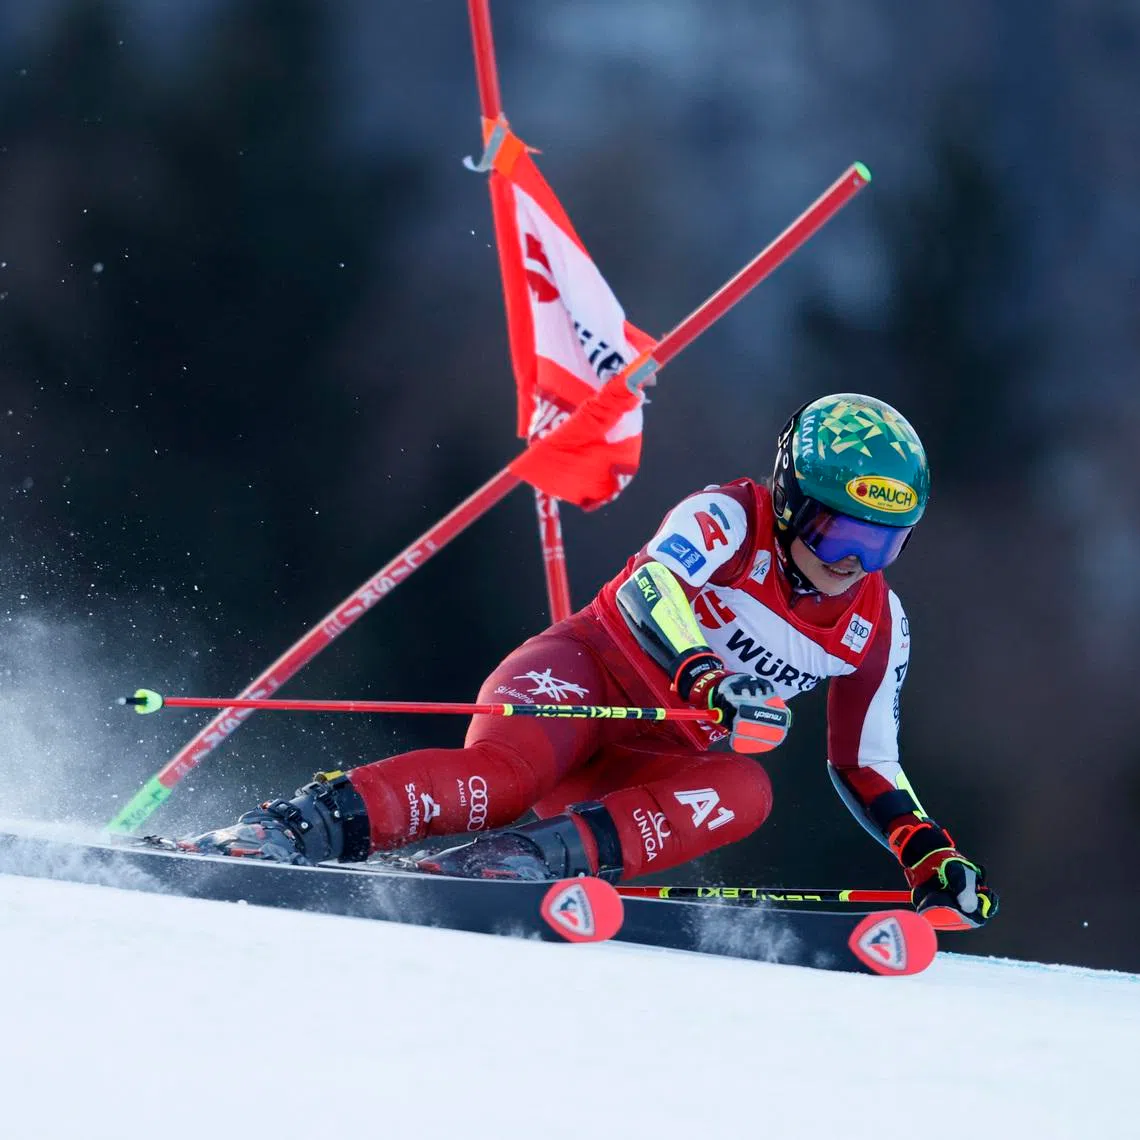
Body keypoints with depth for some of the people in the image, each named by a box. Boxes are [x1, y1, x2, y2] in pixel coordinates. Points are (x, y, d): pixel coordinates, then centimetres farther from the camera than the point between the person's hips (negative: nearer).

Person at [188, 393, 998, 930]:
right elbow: (650, 589, -30)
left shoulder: (877, 629, 5)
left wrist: (931, 856, 1)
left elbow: (866, 766, 15)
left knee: (743, 792, -30)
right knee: (505, 772, -37)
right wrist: (706, 682, -48)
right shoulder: (730, 518, -12)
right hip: (585, 679, -5)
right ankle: (307, 826, -43)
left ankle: (531, 859, -43)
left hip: (657, 763, 5)